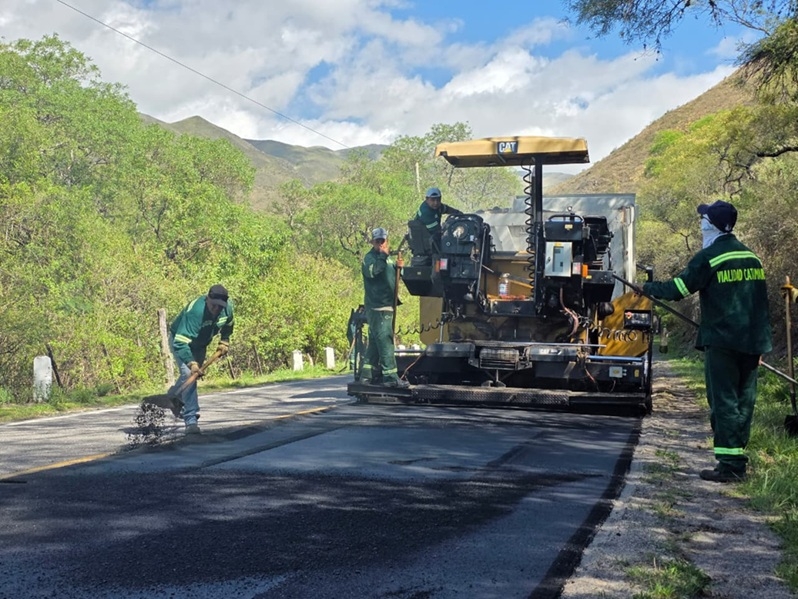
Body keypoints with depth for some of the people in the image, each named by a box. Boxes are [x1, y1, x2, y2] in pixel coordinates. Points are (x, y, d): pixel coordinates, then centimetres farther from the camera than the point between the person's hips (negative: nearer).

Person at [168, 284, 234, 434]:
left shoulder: (228, 307, -21)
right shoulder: (194, 312, -42)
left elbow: (228, 324, 6)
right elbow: (180, 342, -47)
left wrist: (224, 341, -3)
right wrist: (191, 363, -56)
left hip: (200, 343, 7)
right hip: (181, 340, -7)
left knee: (195, 373, 22)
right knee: (189, 374, -22)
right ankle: (191, 420, -22)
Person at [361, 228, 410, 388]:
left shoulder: (387, 258, 20)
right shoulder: (370, 257, -7)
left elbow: (391, 274, 32)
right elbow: (371, 271, -27)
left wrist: (398, 266, 11)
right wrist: (383, 256, -29)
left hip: (386, 306, 10)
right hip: (377, 307, -10)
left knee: (375, 342, 13)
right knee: (385, 341, -14)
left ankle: (369, 374, 19)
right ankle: (390, 376, -17)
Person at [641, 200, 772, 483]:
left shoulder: (709, 257, -9)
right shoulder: (751, 256, 14)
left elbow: (677, 289, -8)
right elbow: (761, 301, 17)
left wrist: (648, 288, 10)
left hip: (722, 341, -7)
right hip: (752, 342, 7)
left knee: (724, 401, -4)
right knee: (743, 400, 11)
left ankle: (729, 466, -4)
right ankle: (738, 461, 15)